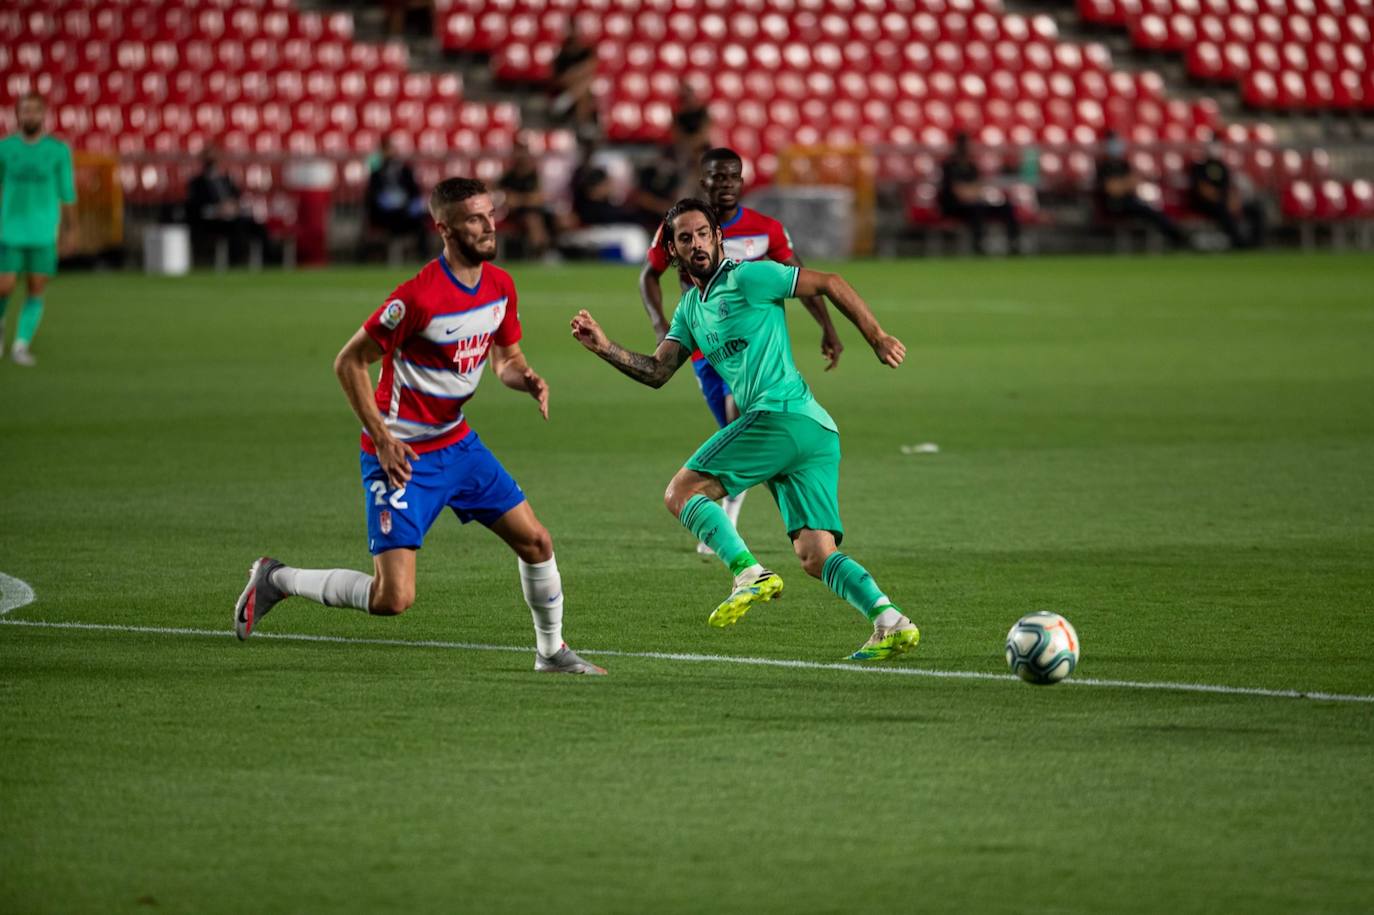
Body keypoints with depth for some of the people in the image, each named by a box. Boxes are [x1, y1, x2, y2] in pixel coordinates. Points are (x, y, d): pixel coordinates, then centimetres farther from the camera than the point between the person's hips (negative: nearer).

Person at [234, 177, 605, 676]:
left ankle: (551, 650, 30)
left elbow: (506, 357, 16)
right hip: (402, 455, -8)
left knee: (535, 542, 9)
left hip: (457, 442, 8)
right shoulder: (419, 295, -24)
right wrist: (381, 437, -20)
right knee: (394, 598, -13)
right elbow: (349, 361, -17)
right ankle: (275, 580, 7)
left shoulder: (500, 284, 0)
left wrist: (528, 379, -8)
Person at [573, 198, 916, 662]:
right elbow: (657, 371, 21)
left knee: (681, 493, -6)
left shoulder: (747, 277, 0)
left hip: (781, 414, -9)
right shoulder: (690, 307, 25)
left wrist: (877, 338, 0)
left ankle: (751, 575, -20)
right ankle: (890, 622, -13)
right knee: (816, 557, 1)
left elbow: (830, 284, 2)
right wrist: (605, 347, 6)